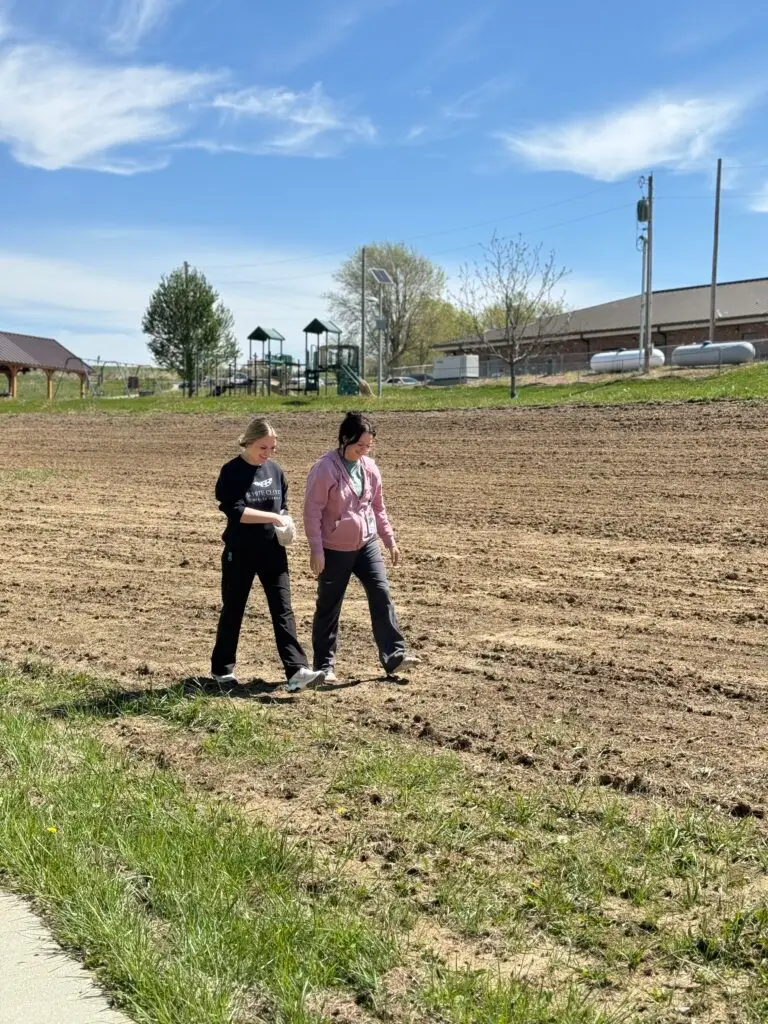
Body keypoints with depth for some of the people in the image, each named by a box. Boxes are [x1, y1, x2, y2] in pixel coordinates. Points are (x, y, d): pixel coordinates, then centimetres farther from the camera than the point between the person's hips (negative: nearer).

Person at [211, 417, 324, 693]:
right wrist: (274, 518, -23)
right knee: (233, 610, 10)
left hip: (273, 551, 4)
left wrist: (285, 526, -6)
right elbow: (235, 511, -21)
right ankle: (222, 668, 26)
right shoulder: (232, 472, -11)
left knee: (283, 610, -2)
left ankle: (297, 670, -6)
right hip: (240, 553, -4)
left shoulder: (275, 470, 4)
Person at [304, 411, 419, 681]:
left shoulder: (370, 467, 4)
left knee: (381, 595, -3)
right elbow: (312, 511, -15)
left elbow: (378, 508, 14)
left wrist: (390, 541, 12)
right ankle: (324, 665, 16)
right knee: (329, 607, 5)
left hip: (367, 544, 5)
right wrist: (316, 550, -17)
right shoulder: (325, 469, -15)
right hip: (335, 550, -5)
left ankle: (394, 656, 1)